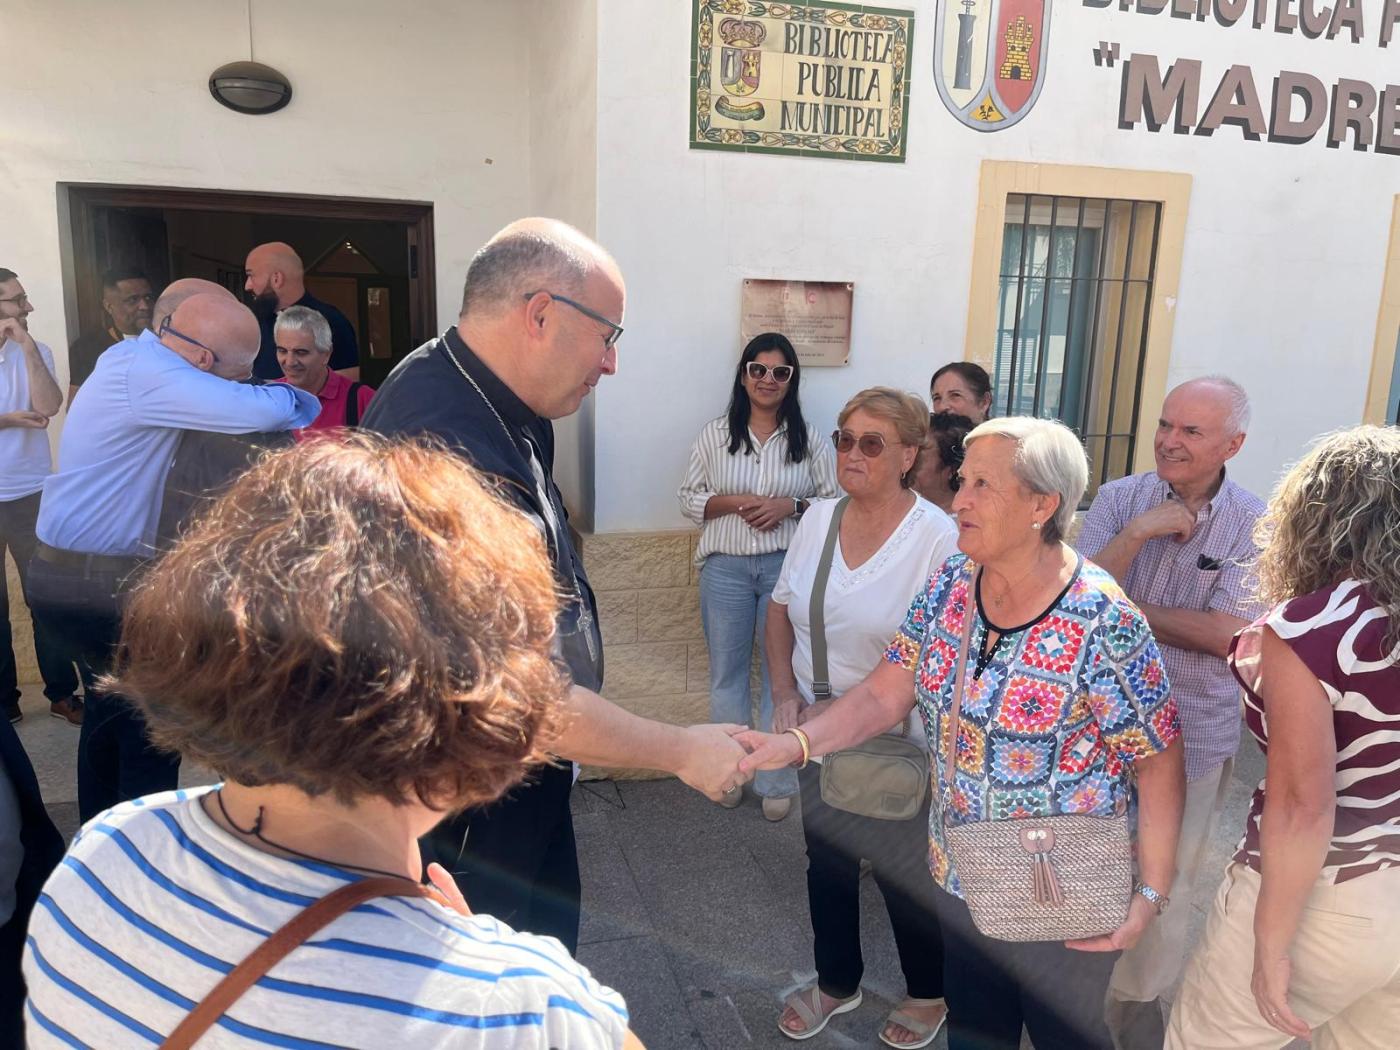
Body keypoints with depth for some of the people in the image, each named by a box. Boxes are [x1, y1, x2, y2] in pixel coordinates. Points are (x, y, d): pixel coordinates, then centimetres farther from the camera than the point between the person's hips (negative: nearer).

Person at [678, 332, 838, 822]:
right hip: (725, 567, 1)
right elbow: (688, 498, 4)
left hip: (787, 566, -1)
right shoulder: (714, 434, 5)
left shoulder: (810, 439, 4)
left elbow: (835, 500, 5)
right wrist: (735, 502, -12)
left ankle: (777, 782, 19)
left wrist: (792, 506, -13)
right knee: (727, 672, 9)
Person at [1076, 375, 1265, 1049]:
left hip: (1196, 733, -1)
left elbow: (1228, 635, -18)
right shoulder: (1119, 499, -6)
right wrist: (1138, 531, -24)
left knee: (1166, 882, 17)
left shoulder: (1254, 525, -9)